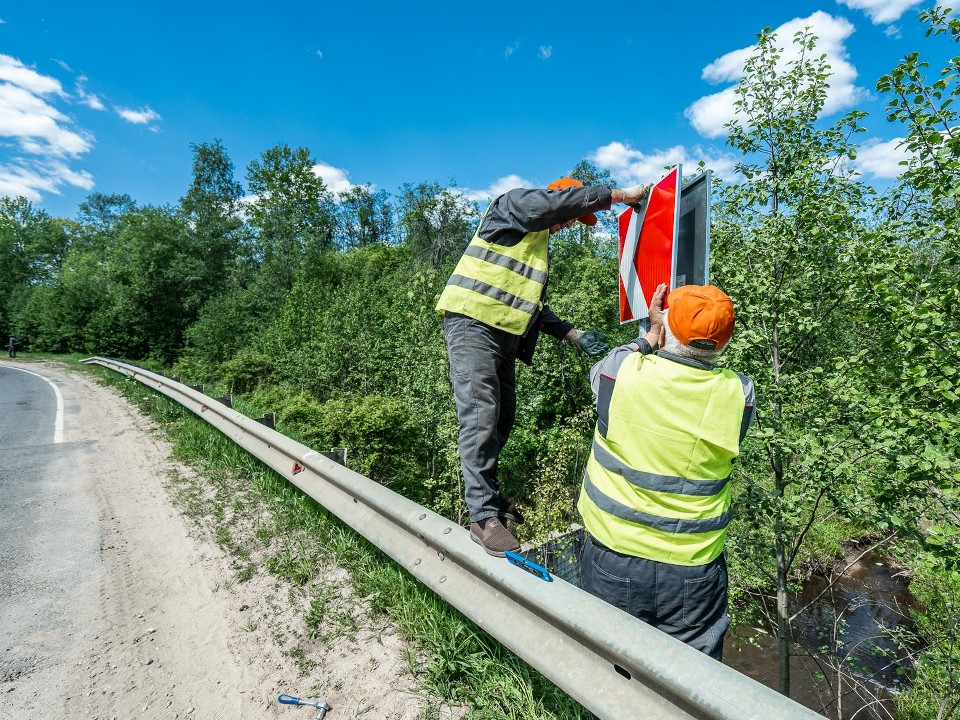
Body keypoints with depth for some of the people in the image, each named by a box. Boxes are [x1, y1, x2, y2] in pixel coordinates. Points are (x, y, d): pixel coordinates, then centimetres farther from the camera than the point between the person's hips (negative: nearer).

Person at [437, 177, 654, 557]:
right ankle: (484, 517, -8)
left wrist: (574, 334, 18)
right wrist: (621, 194, -2)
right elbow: (566, 198, -12)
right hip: (473, 325, -9)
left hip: (505, 336, 10)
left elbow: (534, 306, 26)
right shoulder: (514, 204, 5)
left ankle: (486, 495, 24)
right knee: (480, 417, -14)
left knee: (503, 418, 9)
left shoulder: (539, 247, 28)